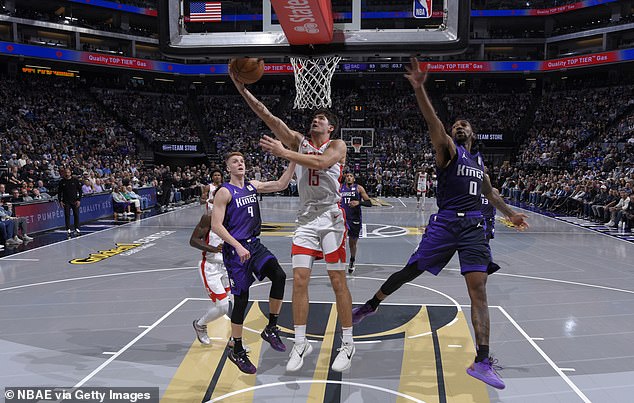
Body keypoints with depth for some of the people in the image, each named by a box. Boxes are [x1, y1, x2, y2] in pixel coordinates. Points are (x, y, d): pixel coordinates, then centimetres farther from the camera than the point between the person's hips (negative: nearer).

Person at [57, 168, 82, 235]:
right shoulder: (62, 181, 4)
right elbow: (59, 192, 10)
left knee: (76, 215, -1)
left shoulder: (75, 180, 1)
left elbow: (80, 190, 3)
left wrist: (79, 200, -5)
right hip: (66, 202, 1)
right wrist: (60, 201, 2)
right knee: (67, 215, 0)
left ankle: (77, 229, 8)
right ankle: (68, 229, 6)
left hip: (75, 201, -1)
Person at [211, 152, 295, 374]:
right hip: (235, 249, -6)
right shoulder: (224, 192, -9)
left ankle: (271, 328, 4)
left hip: (254, 245, 6)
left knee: (279, 276, -14)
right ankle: (237, 351, 15)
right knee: (241, 299, -2)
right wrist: (238, 247, -23)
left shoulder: (253, 185, 11)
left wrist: (293, 161, -1)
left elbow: (281, 184, 10)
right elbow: (216, 225, -15)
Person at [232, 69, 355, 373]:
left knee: (338, 281, -1)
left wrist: (284, 152, -25)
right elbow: (269, 118, 0)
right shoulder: (299, 142, 11)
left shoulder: (337, 145, 0)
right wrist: (242, 89, -9)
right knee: (299, 279, -1)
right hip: (306, 218, 4)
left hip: (330, 216, -4)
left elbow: (320, 163, -23)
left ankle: (347, 344, 11)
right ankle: (301, 343, 11)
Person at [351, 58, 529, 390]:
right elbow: (433, 122, -15)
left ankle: (482, 361, -4)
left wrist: (510, 214, 35)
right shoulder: (447, 149, 4)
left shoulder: (478, 161, 23)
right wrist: (419, 88, -29)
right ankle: (371, 305, 27)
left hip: (473, 227, 4)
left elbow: (489, 192, 37)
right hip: (445, 223, -4)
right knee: (410, 272, 0)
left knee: (478, 289, -6)